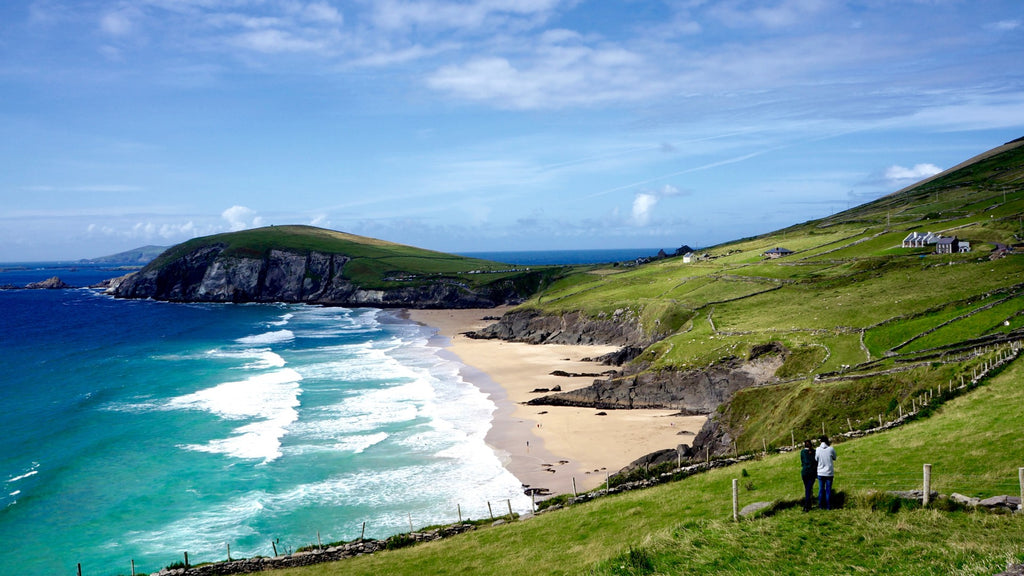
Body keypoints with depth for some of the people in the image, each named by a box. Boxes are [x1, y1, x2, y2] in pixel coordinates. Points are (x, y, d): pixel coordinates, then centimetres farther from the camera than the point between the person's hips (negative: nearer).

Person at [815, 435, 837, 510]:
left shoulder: (818, 449, -9)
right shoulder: (831, 449, -11)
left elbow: (816, 458, 3)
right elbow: (834, 458, 6)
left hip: (820, 473, 1)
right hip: (829, 473, -1)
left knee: (821, 489, 11)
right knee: (828, 490, 6)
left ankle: (821, 505, 14)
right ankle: (828, 506, 8)